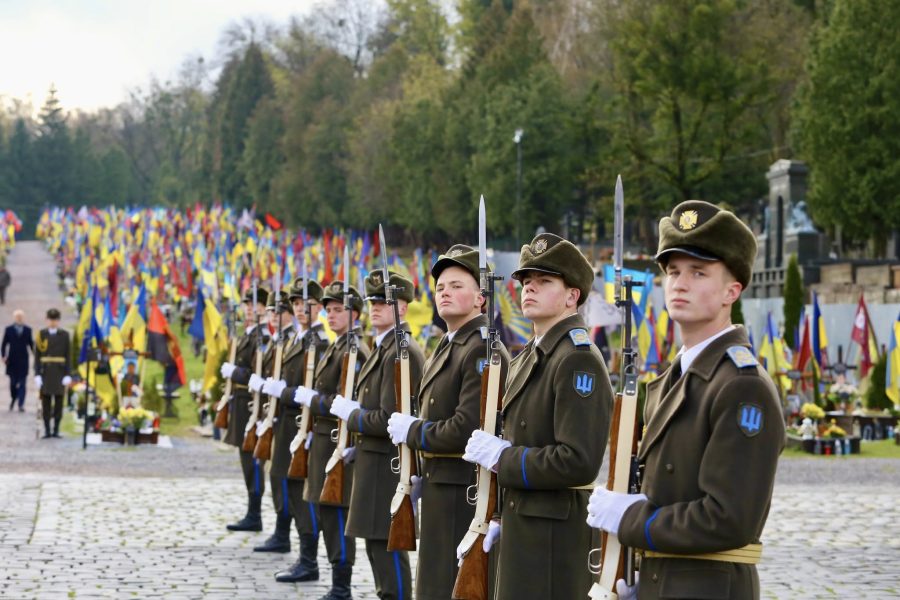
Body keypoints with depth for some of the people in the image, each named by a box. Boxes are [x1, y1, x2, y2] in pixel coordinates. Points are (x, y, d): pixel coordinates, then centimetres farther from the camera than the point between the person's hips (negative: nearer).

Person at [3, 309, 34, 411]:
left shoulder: (27, 330, 4)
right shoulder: (9, 329, 2)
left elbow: (30, 343, 10)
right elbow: (4, 344, 4)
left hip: (23, 361, 0)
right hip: (12, 361, 0)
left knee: (22, 383, -4)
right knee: (13, 382, 5)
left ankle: (21, 405, -3)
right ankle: (14, 398, 32)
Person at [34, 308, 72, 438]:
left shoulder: (64, 335, 3)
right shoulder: (41, 334, 3)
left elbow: (68, 356, 2)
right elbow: (37, 356, 2)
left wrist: (68, 375, -4)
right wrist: (37, 375, -6)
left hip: (60, 373, 0)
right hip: (45, 373, 0)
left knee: (59, 401, 1)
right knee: (46, 401, 0)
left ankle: (56, 430, 7)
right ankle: (47, 430, 4)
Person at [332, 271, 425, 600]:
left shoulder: (401, 352, -18)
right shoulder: (384, 347, 14)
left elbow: (390, 419, -23)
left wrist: (351, 415, -11)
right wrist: (355, 411, 8)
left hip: (387, 466, -11)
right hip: (375, 459, 11)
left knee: (387, 545, -7)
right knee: (378, 544, 17)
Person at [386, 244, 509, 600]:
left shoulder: (482, 350, -16)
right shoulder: (447, 347, 15)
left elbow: (467, 429, -25)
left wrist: (411, 431, -12)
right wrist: (425, 476, 13)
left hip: (464, 495, -10)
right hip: (441, 488, 10)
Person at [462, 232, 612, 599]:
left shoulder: (578, 361, -16)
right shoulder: (529, 357, 13)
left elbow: (579, 462, -25)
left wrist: (501, 457, -16)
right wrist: (500, 519, 14)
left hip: (556, 536, -9)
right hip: (519, 527, 9)